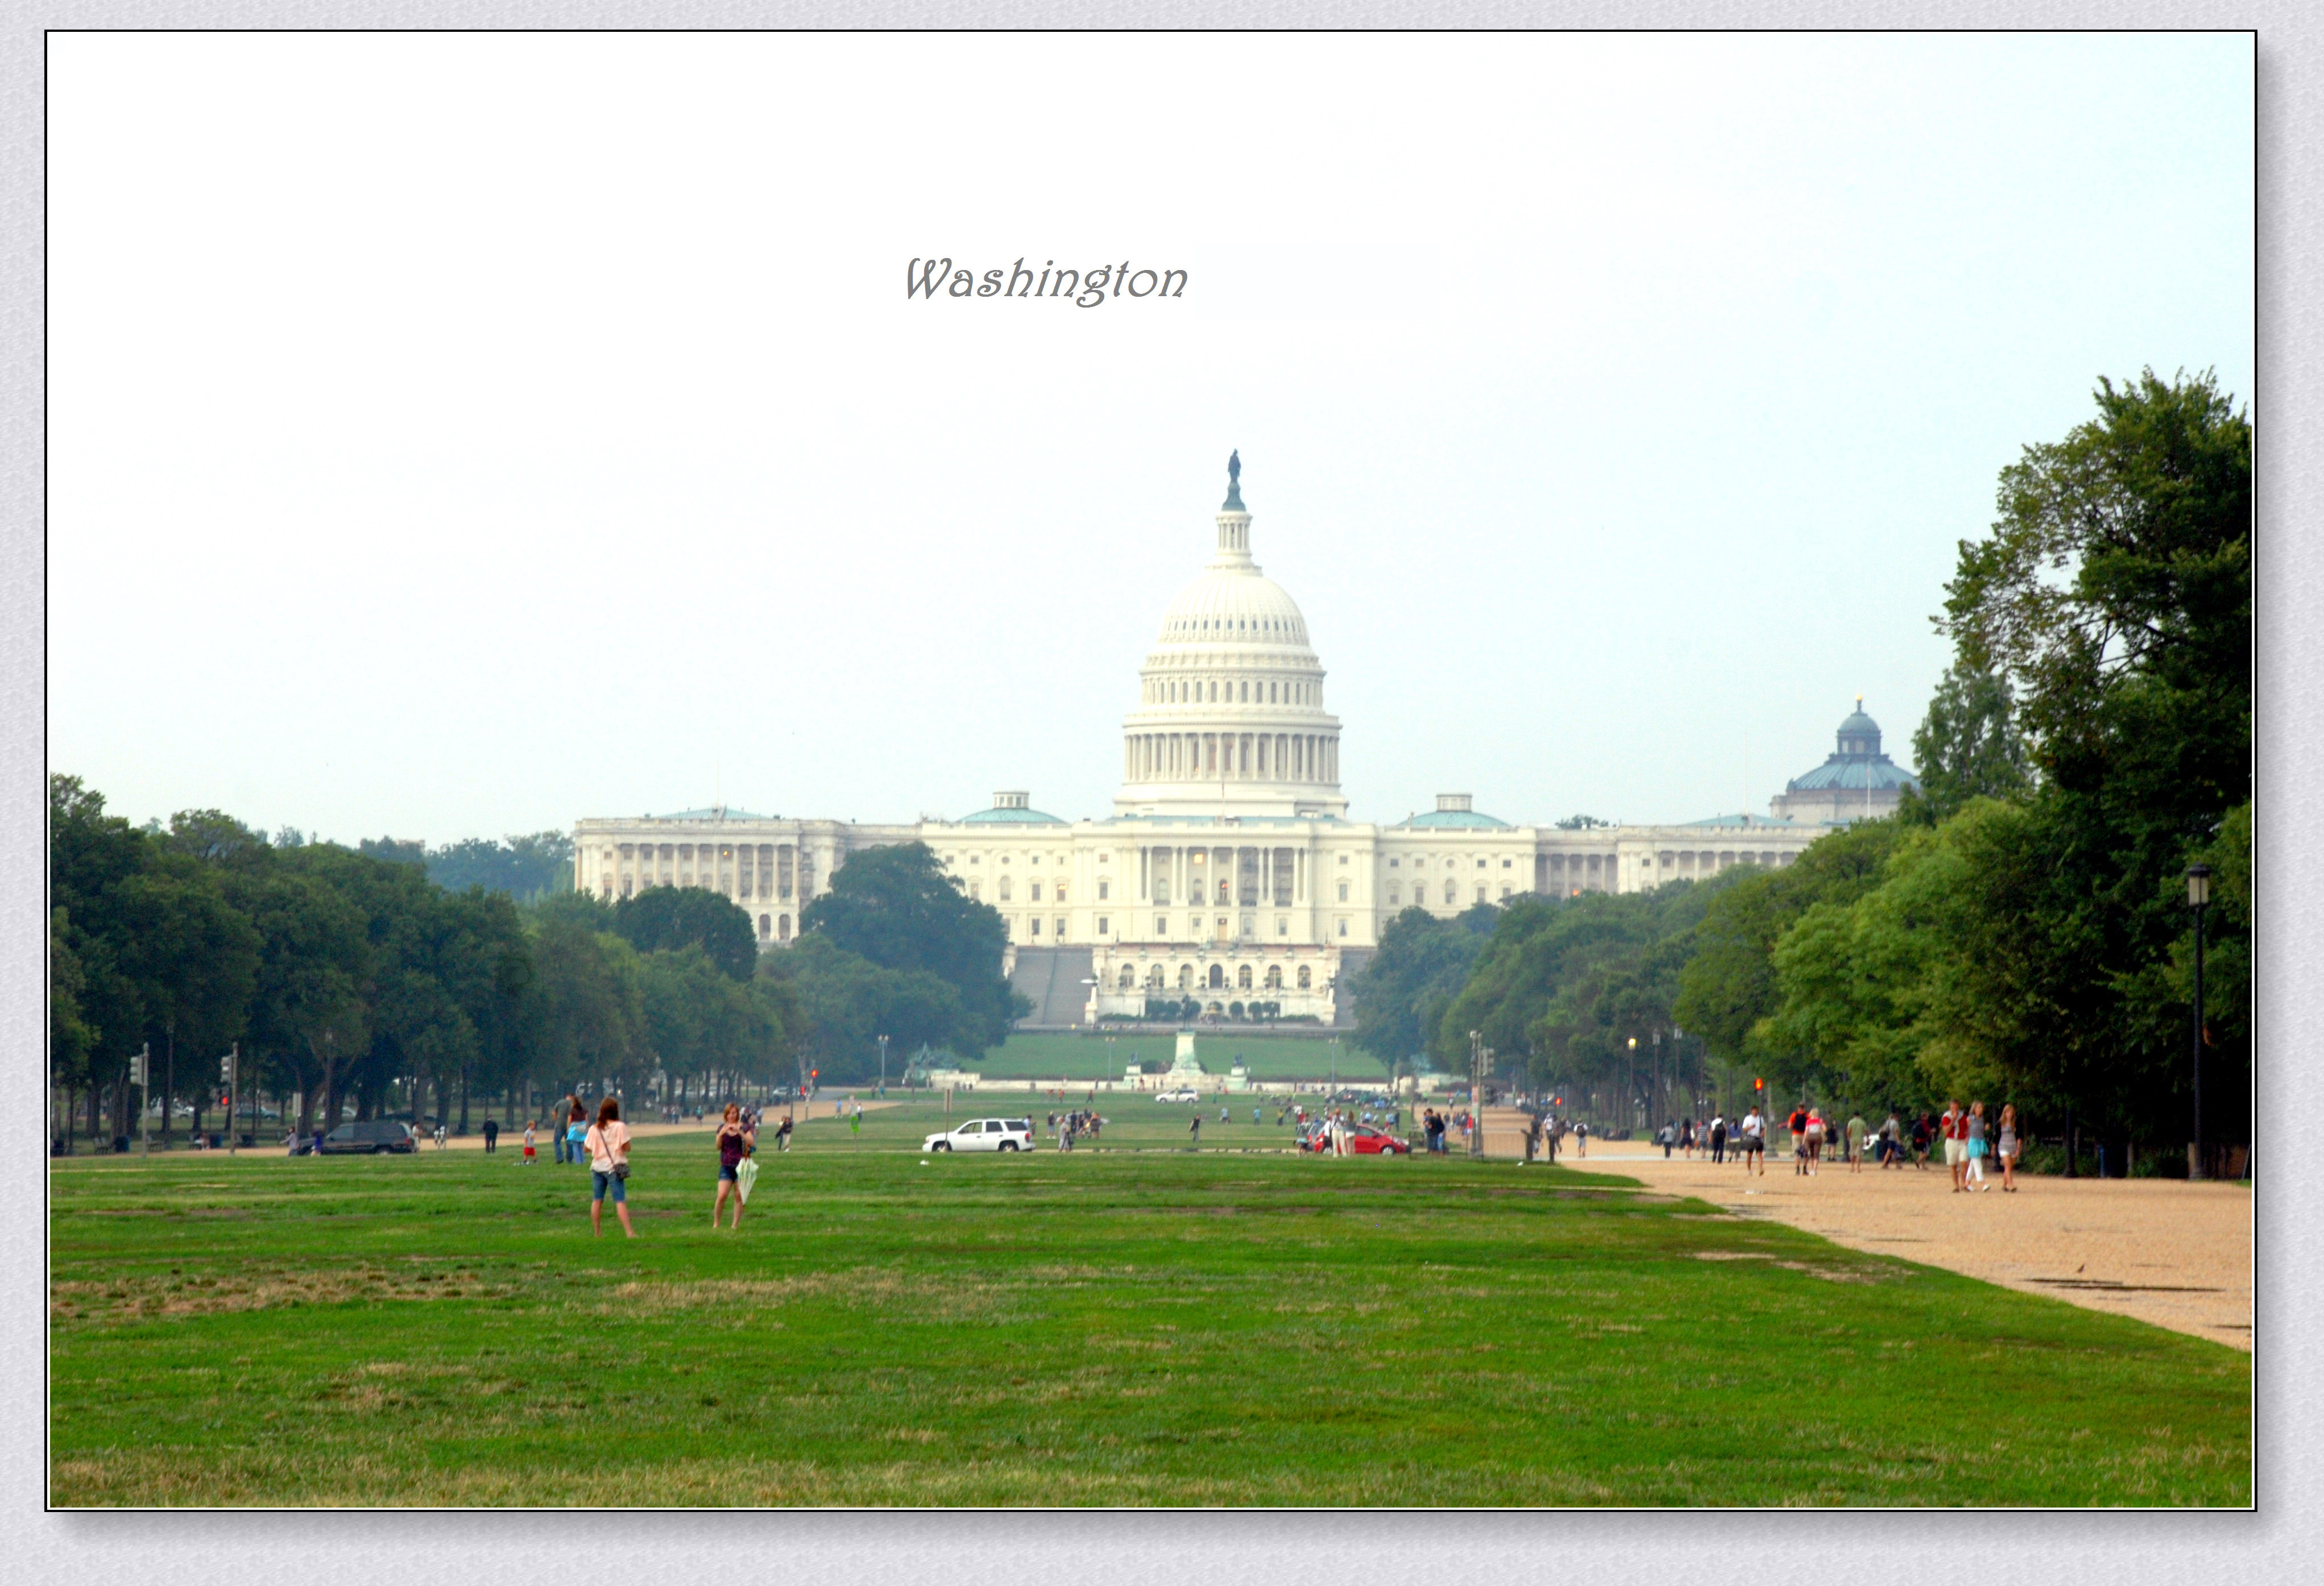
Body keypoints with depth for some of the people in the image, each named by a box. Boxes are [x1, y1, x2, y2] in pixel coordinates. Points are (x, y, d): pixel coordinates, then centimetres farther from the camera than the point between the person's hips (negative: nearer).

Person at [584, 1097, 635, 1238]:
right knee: (620, 1200, -7)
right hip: (614, 1167, -3)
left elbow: (586, 1149, 6)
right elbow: (627, 1147, -8)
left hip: (597, 1167, 3)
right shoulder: (620, 1127, -7)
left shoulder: (594, 1129, 1)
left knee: (597, 1200, 12)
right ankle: (629, 1231, -15)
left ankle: (597, 1232, 15)